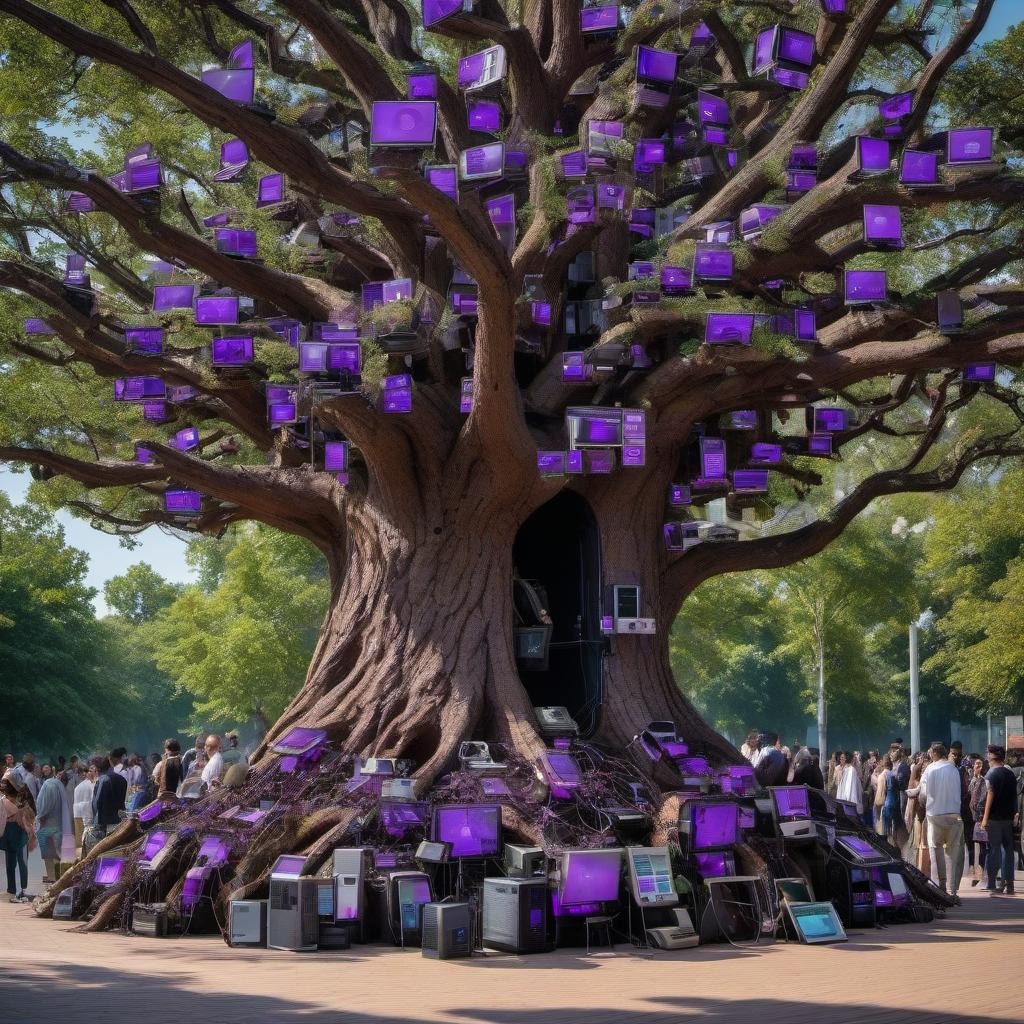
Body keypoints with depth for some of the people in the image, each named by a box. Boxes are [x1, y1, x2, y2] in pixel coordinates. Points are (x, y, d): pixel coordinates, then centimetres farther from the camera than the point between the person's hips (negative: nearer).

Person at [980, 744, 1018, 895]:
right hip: (1008, 817, 5)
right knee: (1008, 849, 7)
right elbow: (1014, 796, 13)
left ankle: (991, 883, -1)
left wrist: (985, 817, -11)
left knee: (994, 850, -2)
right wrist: (1013, 813, 18)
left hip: (994, 818, -5)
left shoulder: (991, 774, -9)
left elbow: (990, 795, -13)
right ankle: (1008, 884, 7)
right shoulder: (1011, 774, 10)